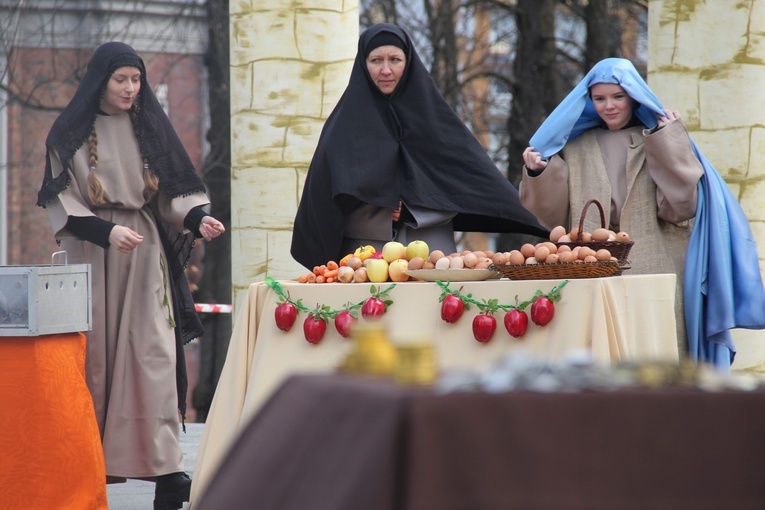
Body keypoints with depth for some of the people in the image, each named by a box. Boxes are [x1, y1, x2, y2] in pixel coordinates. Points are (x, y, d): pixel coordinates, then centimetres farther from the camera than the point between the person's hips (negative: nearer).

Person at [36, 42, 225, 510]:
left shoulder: (151, 126, 10)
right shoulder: (70, 133, 2)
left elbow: (174, 187, 9)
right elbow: (61, 199, -3)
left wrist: (198, 217, -11)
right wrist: (106, 231, -18)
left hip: (145, 252, 2)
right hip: (91, 254, -1)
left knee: (153, 353, -8)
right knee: (94, 355, -2)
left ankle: (165, 467, -13)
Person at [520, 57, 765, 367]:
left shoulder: (665, 143, 9)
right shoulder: (575, 149, 16)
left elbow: (680, 206, -5)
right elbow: (555, 216, 9)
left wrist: (668, 145, -8)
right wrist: (539, 175, -6)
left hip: (653, 275, -2)